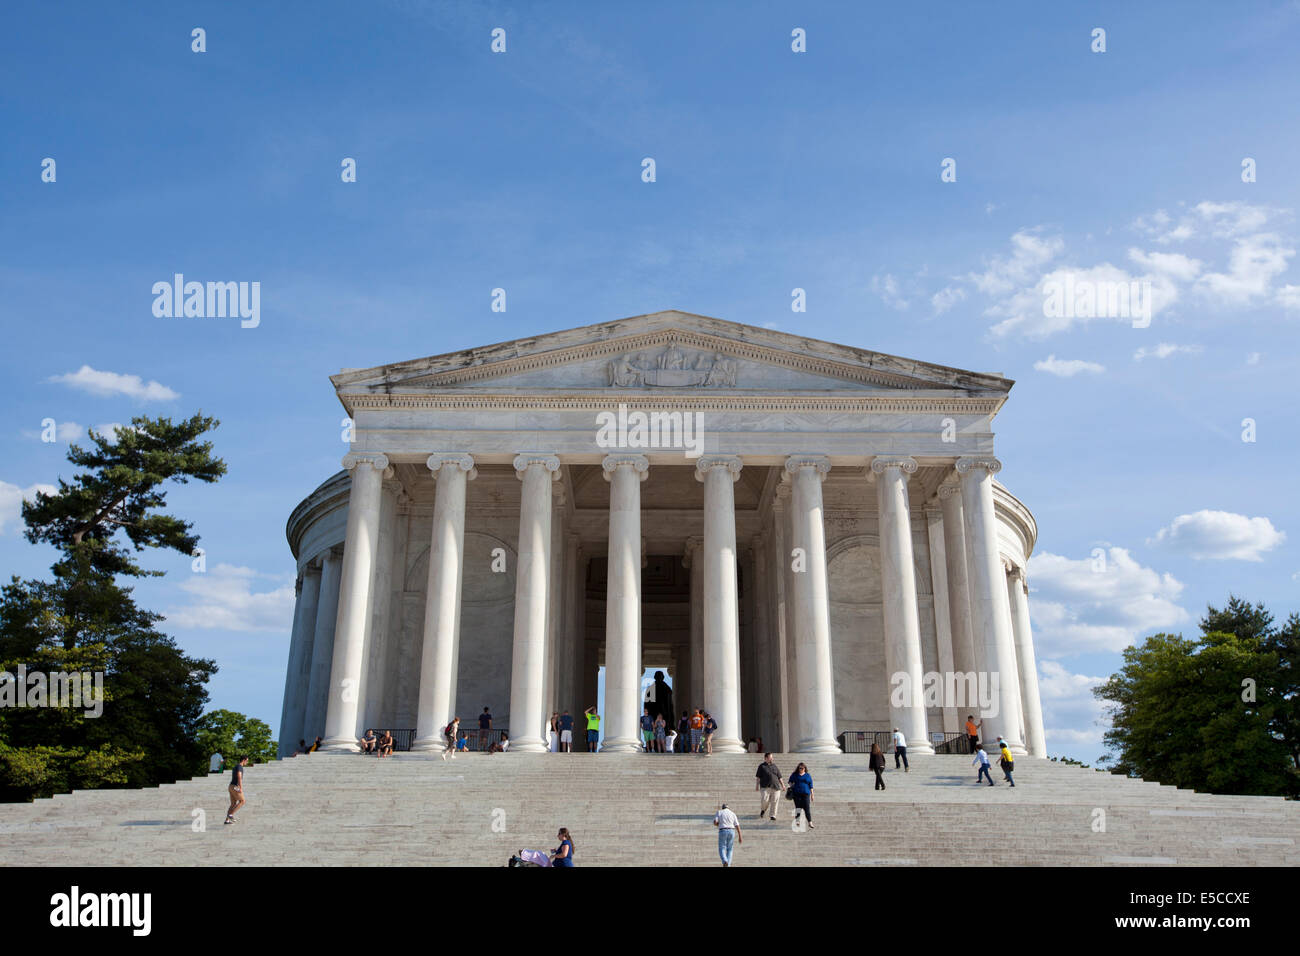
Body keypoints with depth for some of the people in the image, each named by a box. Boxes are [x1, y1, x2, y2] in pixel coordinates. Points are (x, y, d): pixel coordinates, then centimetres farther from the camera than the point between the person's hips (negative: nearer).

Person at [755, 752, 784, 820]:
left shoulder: (775, 766, 16)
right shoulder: (762, 766, 7)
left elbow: (779, 777, 19)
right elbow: (757, 777, 5)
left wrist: (783, 785, 14)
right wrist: (757, 786, -3)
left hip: (775, 787, 3)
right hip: (765, 787, -3)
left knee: (774, 802, -2)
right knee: (764, 800, -13)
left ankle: (772, 816, 7)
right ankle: (763, 810, 17)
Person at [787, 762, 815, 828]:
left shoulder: (808, 775, 9)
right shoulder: (794, 775, 9)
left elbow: (811, 785, 10)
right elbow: (790, 781, 19)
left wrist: (812, 794, 6)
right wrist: (791, 785, -3)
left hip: (805, 794, -1)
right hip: (797, 794, 1)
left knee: (807, 808, -8)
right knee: (798, 808, 1)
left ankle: (810, 823, -9)